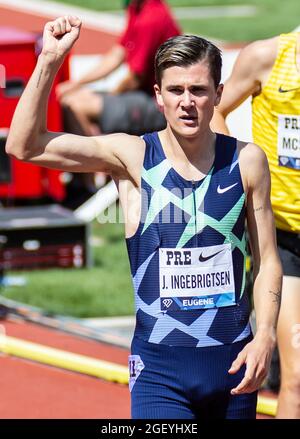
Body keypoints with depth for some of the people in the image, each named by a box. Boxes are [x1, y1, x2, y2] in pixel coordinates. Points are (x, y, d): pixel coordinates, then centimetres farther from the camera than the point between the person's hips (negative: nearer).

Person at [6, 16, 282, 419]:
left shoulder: (247, 161, 2)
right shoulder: (131, 156, -3)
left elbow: (267, 260, 8)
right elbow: (24, 146, -11)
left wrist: (265, 337, -5)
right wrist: (50, 60, -17)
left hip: (233, 361, 2)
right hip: (159, 367, -2)